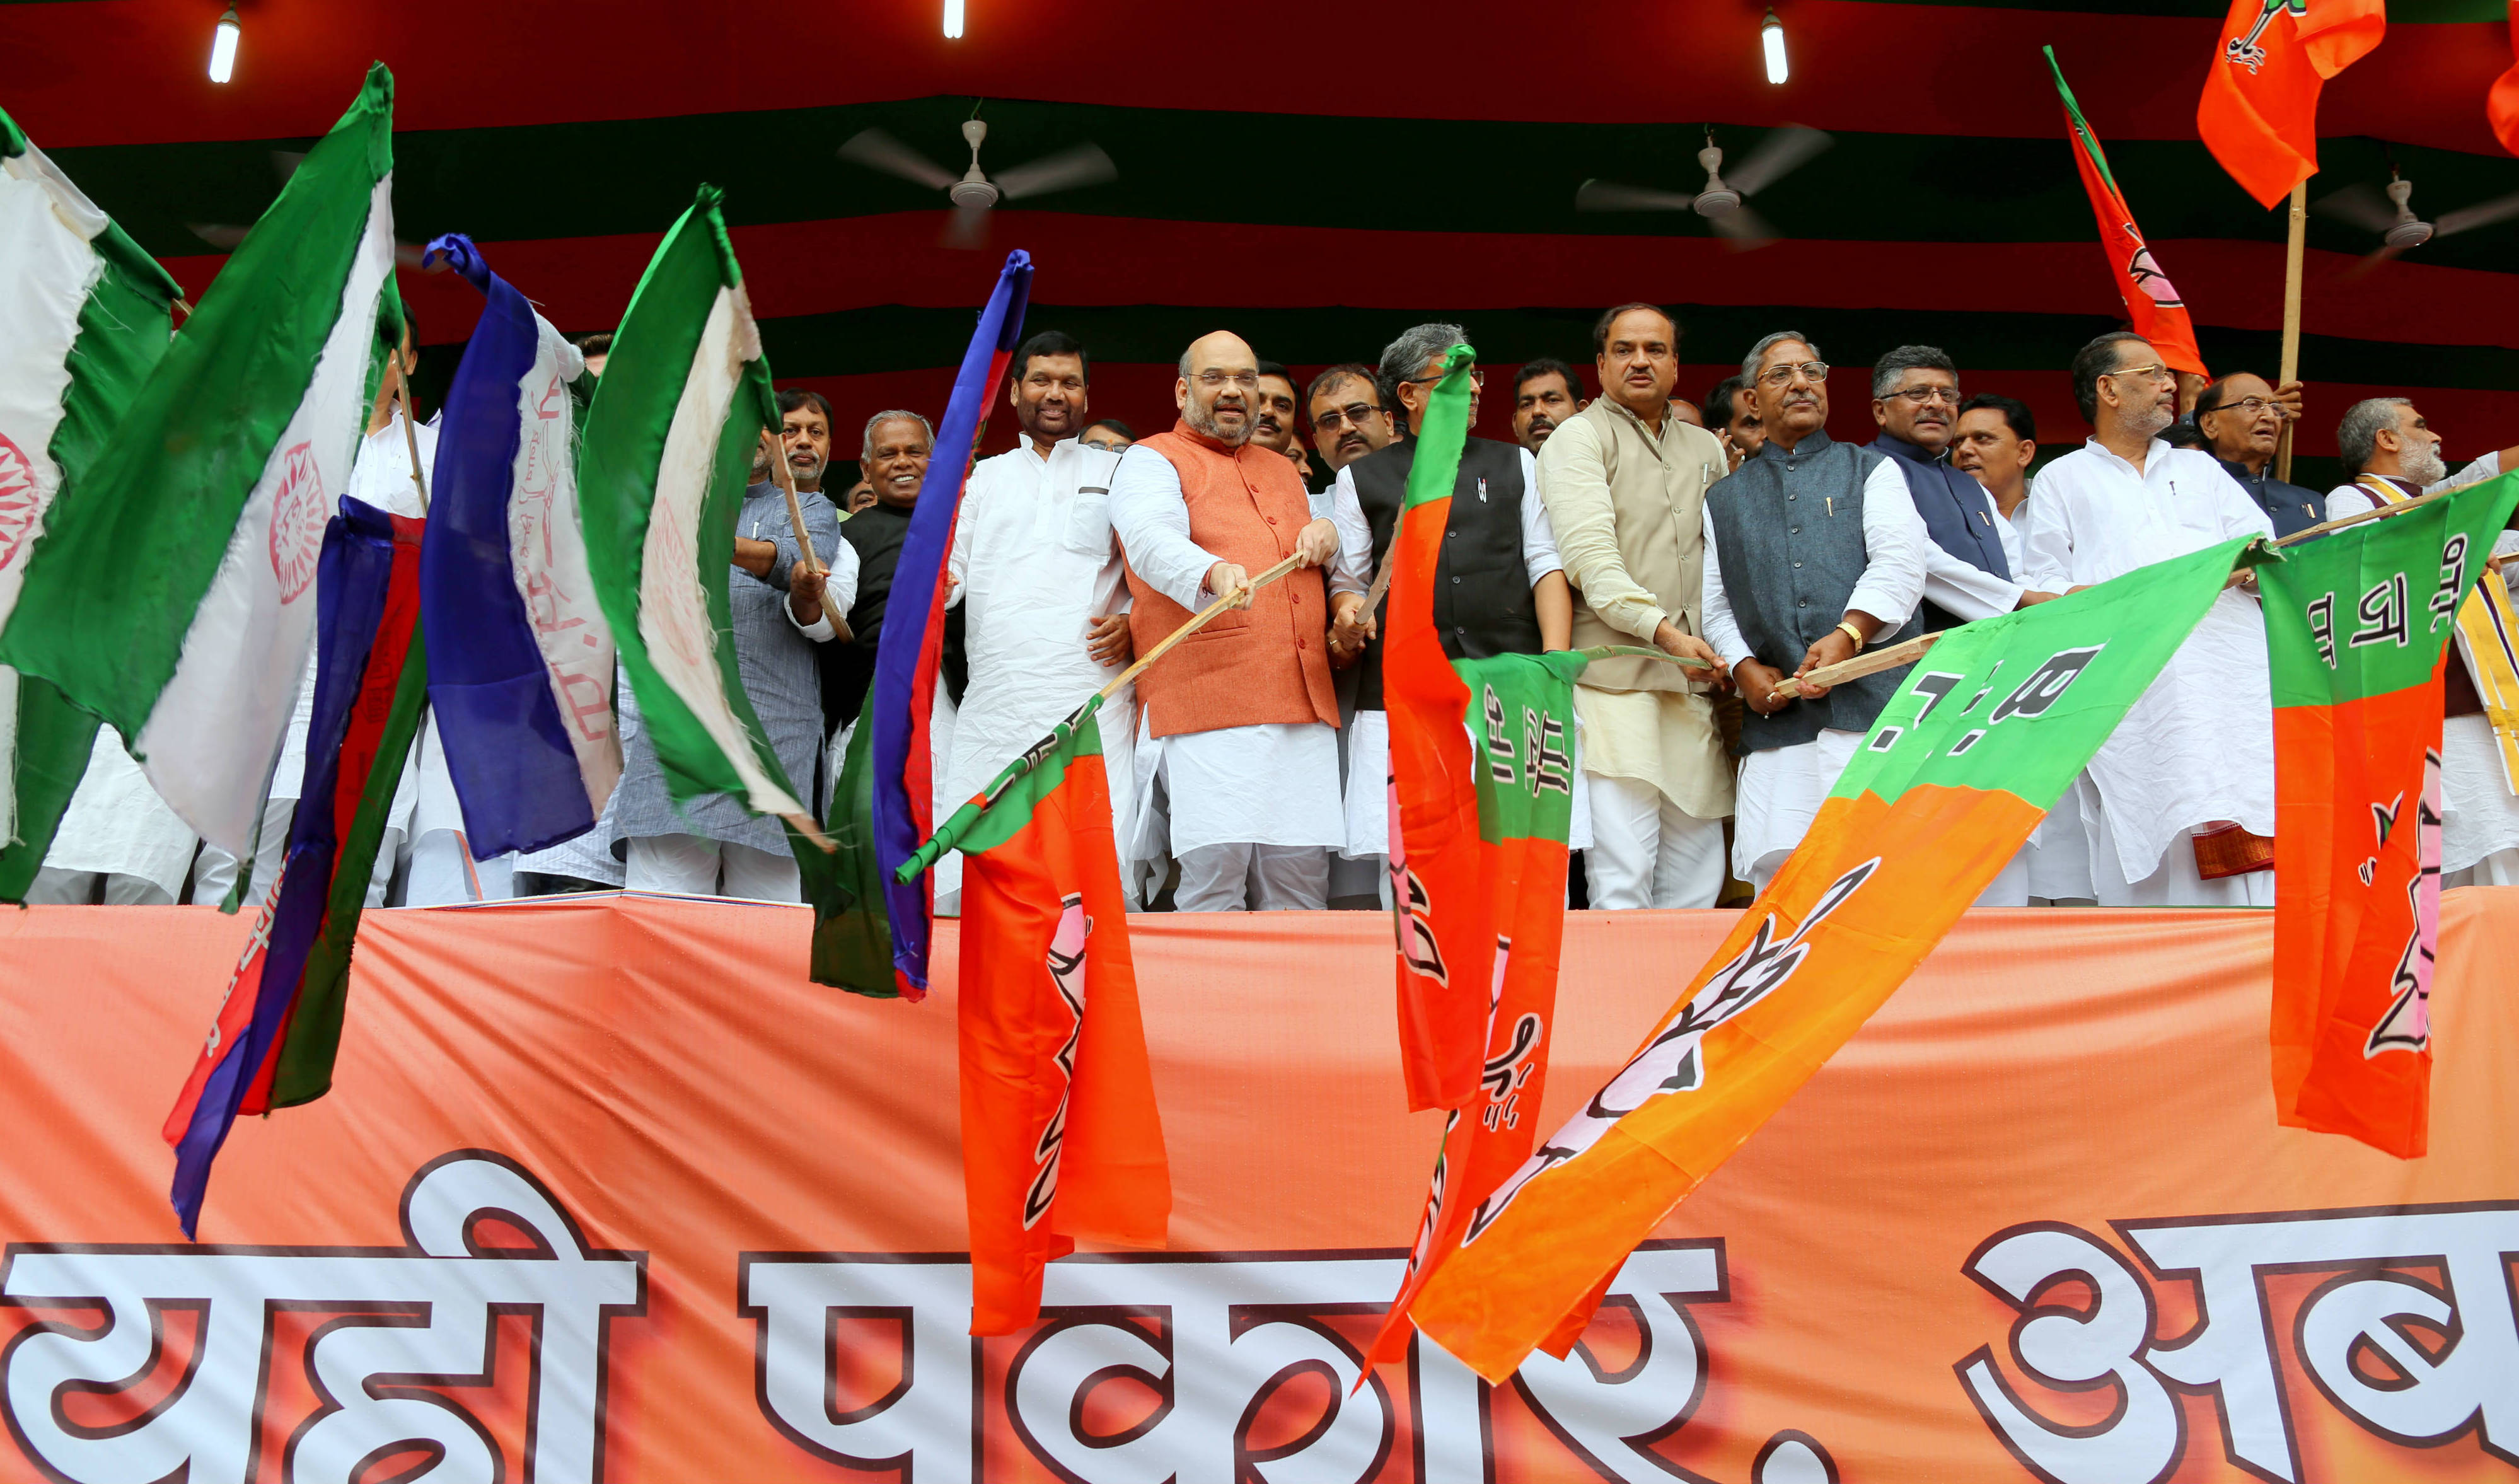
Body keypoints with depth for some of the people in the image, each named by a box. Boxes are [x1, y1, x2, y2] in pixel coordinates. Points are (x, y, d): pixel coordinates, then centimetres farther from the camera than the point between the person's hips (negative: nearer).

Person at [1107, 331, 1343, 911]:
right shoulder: (1151, 462, 8)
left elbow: (1309, 566, 38)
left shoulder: (1284, 472, 29)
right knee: (1214, 868, -14)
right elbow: (1156, 543, -13)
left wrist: (1326, 537, 13)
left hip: (1305, 705, 6)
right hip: (1207, 704, -6)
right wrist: (1213, 574, -35)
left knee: (1301, 885, 2)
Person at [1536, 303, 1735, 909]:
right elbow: (1590, 555, -10)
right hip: (1614, 681, -6)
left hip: (1694, 679, 6)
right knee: (1622, 875, -12)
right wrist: (1663, 629, -20)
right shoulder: (1578, 438, 3)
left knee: (1697, 875, 5)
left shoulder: (1706, 449, 22)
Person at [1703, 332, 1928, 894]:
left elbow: (1900, 563, 0)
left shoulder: (1872, 470, 16)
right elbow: (1715, 604, 18)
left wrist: (1849, 634, -16)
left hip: (1875, 702, -2)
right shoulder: (1724, 499, 24)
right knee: (1778, 879, -7)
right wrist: (1743, 667, -1)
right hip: (1777, 722, 2)